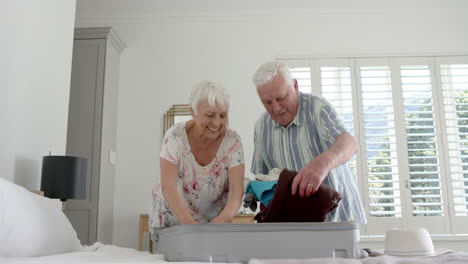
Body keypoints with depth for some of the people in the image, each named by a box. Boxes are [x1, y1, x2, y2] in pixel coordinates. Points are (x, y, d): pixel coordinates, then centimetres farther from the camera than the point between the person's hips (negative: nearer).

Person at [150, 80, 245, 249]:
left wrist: (224, 218, -41)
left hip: (214, 222, 1)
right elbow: (168, 187, -26)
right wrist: (189, 223, -42)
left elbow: (237, 189, -21)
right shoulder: (175, 136, -18)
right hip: (172, 222, -1)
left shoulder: (232, 141, -14)